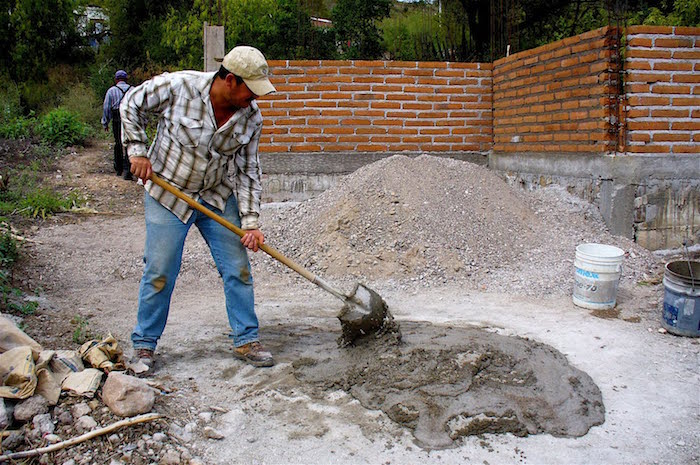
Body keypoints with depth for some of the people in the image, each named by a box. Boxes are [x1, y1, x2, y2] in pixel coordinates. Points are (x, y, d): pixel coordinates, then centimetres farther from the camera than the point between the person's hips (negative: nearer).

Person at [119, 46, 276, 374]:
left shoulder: (251, 117, -10)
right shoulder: (178, 86, -21)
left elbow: (247, 171, -4)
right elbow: (131, 105, -4)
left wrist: (251, 222, -10)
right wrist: (137, 151, -11)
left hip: (218, 196, 4)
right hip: (167, 192, -3)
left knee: (237, 268, 2)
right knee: (160, 272, 0)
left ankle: (246, 340, 17)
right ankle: (144, 344, 19)